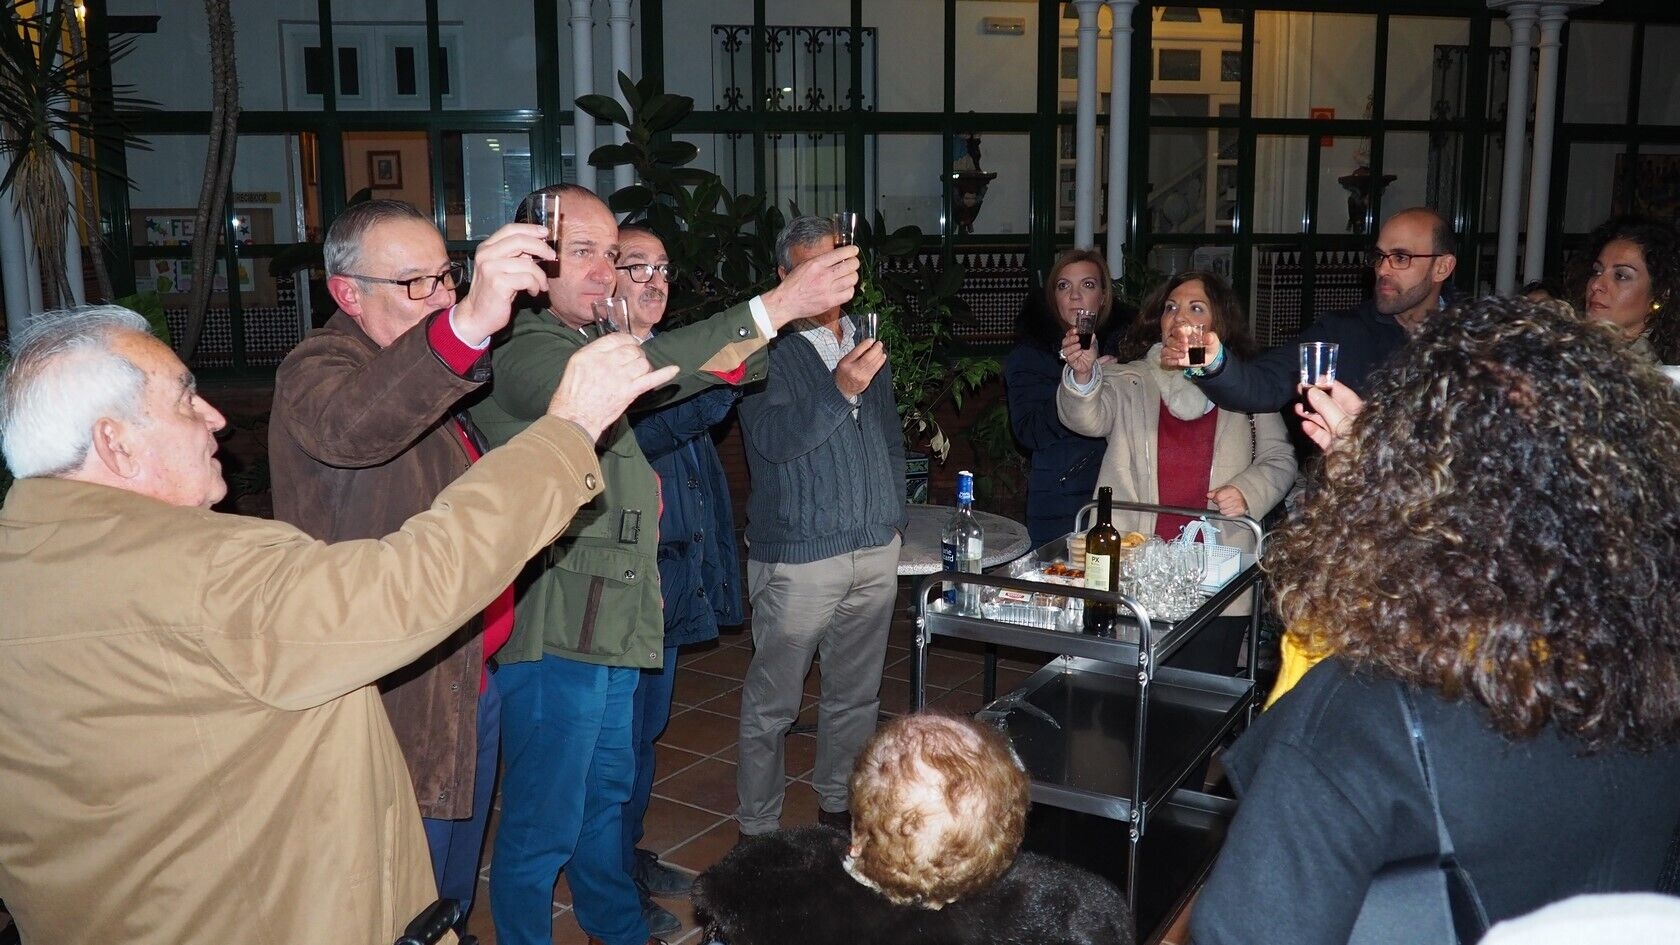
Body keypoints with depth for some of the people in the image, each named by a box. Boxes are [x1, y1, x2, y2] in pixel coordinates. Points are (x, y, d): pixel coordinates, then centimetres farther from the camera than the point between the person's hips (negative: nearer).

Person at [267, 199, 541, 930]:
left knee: (455, 890, 24)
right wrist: (464, 327, -59)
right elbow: (350, 424, -45)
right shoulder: (318, 368, -17)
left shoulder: (435, 374, 11)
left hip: (471, 676, 9)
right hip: (400, 698, -8)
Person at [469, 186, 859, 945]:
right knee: (543, 825, 4)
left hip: (611, 622, 10)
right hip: (556, 632, -10)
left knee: (606, 789, 25)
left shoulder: (582, 342, 13)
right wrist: (772, 309, -43)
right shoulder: (524, 355, -19)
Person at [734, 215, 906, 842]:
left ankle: (840, 802, 35)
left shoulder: (866, 344, 13)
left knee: (856, 694, 17)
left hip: (876, 553, 7)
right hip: (798, 556, -6)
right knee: (772, 702, 3)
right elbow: (773, 437, -21)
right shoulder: (768, 349, -8)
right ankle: (758, 828, 17)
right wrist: (839, 390, -31)